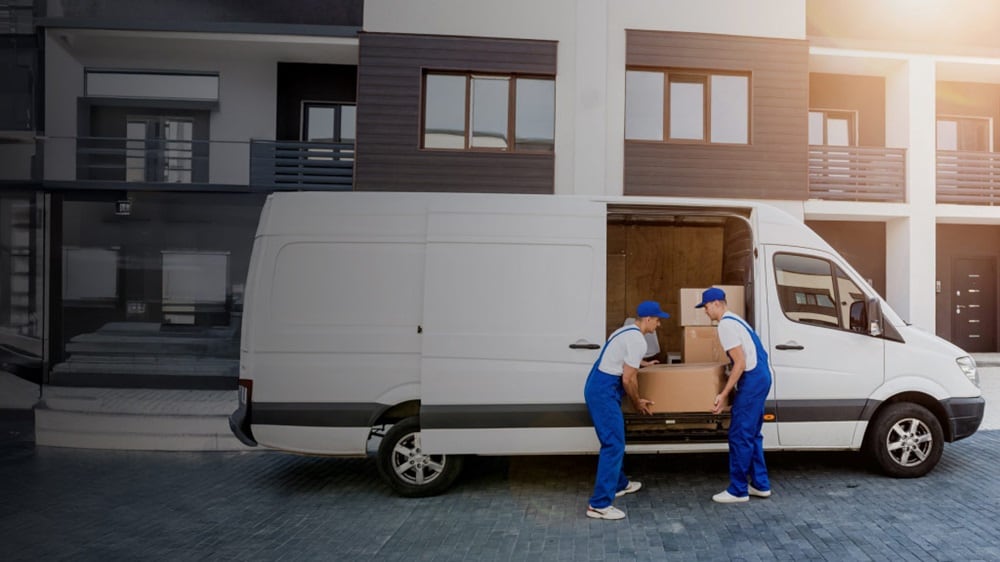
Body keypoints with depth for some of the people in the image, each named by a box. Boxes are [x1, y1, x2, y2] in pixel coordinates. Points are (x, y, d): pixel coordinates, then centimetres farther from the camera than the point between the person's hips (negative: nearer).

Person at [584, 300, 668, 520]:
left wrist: (642, 363, 49)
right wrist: (637, 402, 0)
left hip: (598, 388, 11)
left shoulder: (627, 331, 16)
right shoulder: (637, 340, -15)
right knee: (614, 445, -10)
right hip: (604, 392, -11)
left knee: (616, 440, 23)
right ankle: (599, 504, -9)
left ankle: (619, 484, 39)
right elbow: (628, 379, -16)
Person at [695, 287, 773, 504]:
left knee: (739, 435, -4)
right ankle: (760, 484, 24)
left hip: (752, 380, -11)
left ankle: (738, 490, 3)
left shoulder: (726, 325, -14)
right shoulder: (734, 320, 18)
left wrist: (724, 394, -19)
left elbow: (740, 363, -20)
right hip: (760, 377, 11)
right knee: (752, 434, 17)